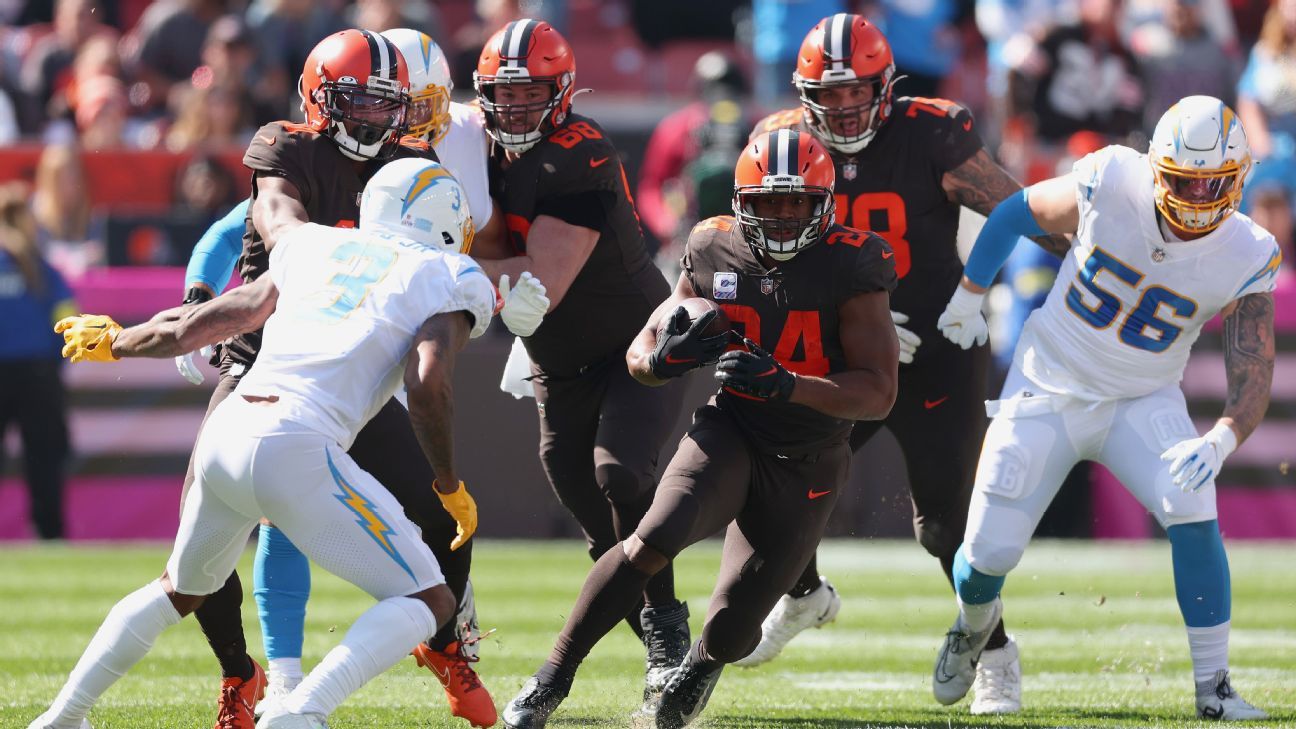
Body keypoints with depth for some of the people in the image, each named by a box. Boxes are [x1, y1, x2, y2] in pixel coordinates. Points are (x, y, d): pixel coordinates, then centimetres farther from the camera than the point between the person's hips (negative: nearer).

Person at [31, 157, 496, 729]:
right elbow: (428, 386, -9)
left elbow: (193, 326, 27)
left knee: (182, 589, 33)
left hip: (226, 435, 6)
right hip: (297, 450, -6)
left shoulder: (315, 249, 23)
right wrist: (450, 488, 5)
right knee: (428, 603, 2)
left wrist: (114, 341, 45)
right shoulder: (450, 280, 8)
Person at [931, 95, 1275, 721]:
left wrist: (1217, 444, -40)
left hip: (1142, 401, 0)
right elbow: (1017, 212, -2)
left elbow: (1253, 381, -20)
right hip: (1051, 387, 0)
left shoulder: (1245, 259, -19)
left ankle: (1214, 688, -14)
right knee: (990, 551, -2)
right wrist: (966, 300, 9)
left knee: (1191, 510, -27)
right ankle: (974, 621, 37)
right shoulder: (1111, 186, -21)